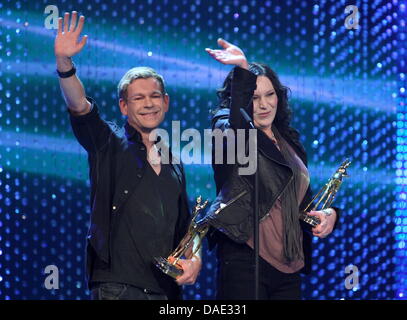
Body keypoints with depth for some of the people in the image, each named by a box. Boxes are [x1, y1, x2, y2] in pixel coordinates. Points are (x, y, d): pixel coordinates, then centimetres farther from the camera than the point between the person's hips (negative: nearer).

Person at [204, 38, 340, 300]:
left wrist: (327, 214, 5)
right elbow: (236, 129, -26)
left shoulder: (290, 141, 18)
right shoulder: (226, 130, 0)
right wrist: (243, 72, -40)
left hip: (288, 266, 6)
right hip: (244, 261, -6)